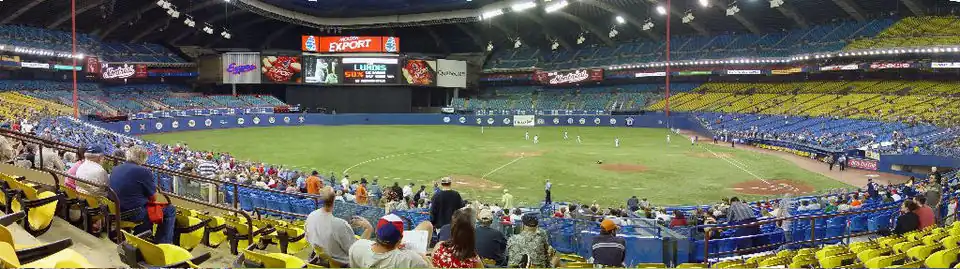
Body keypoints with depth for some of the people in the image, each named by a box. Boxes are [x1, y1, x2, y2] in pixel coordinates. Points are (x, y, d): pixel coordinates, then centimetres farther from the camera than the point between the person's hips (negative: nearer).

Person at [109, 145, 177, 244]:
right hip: (134, 214, -9)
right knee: (170, 210, 2)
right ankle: (164, 244, 5)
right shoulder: (144, 172, -17)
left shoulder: (115, 169, 6)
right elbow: (153, 198, -9)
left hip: (117, 211, 9)